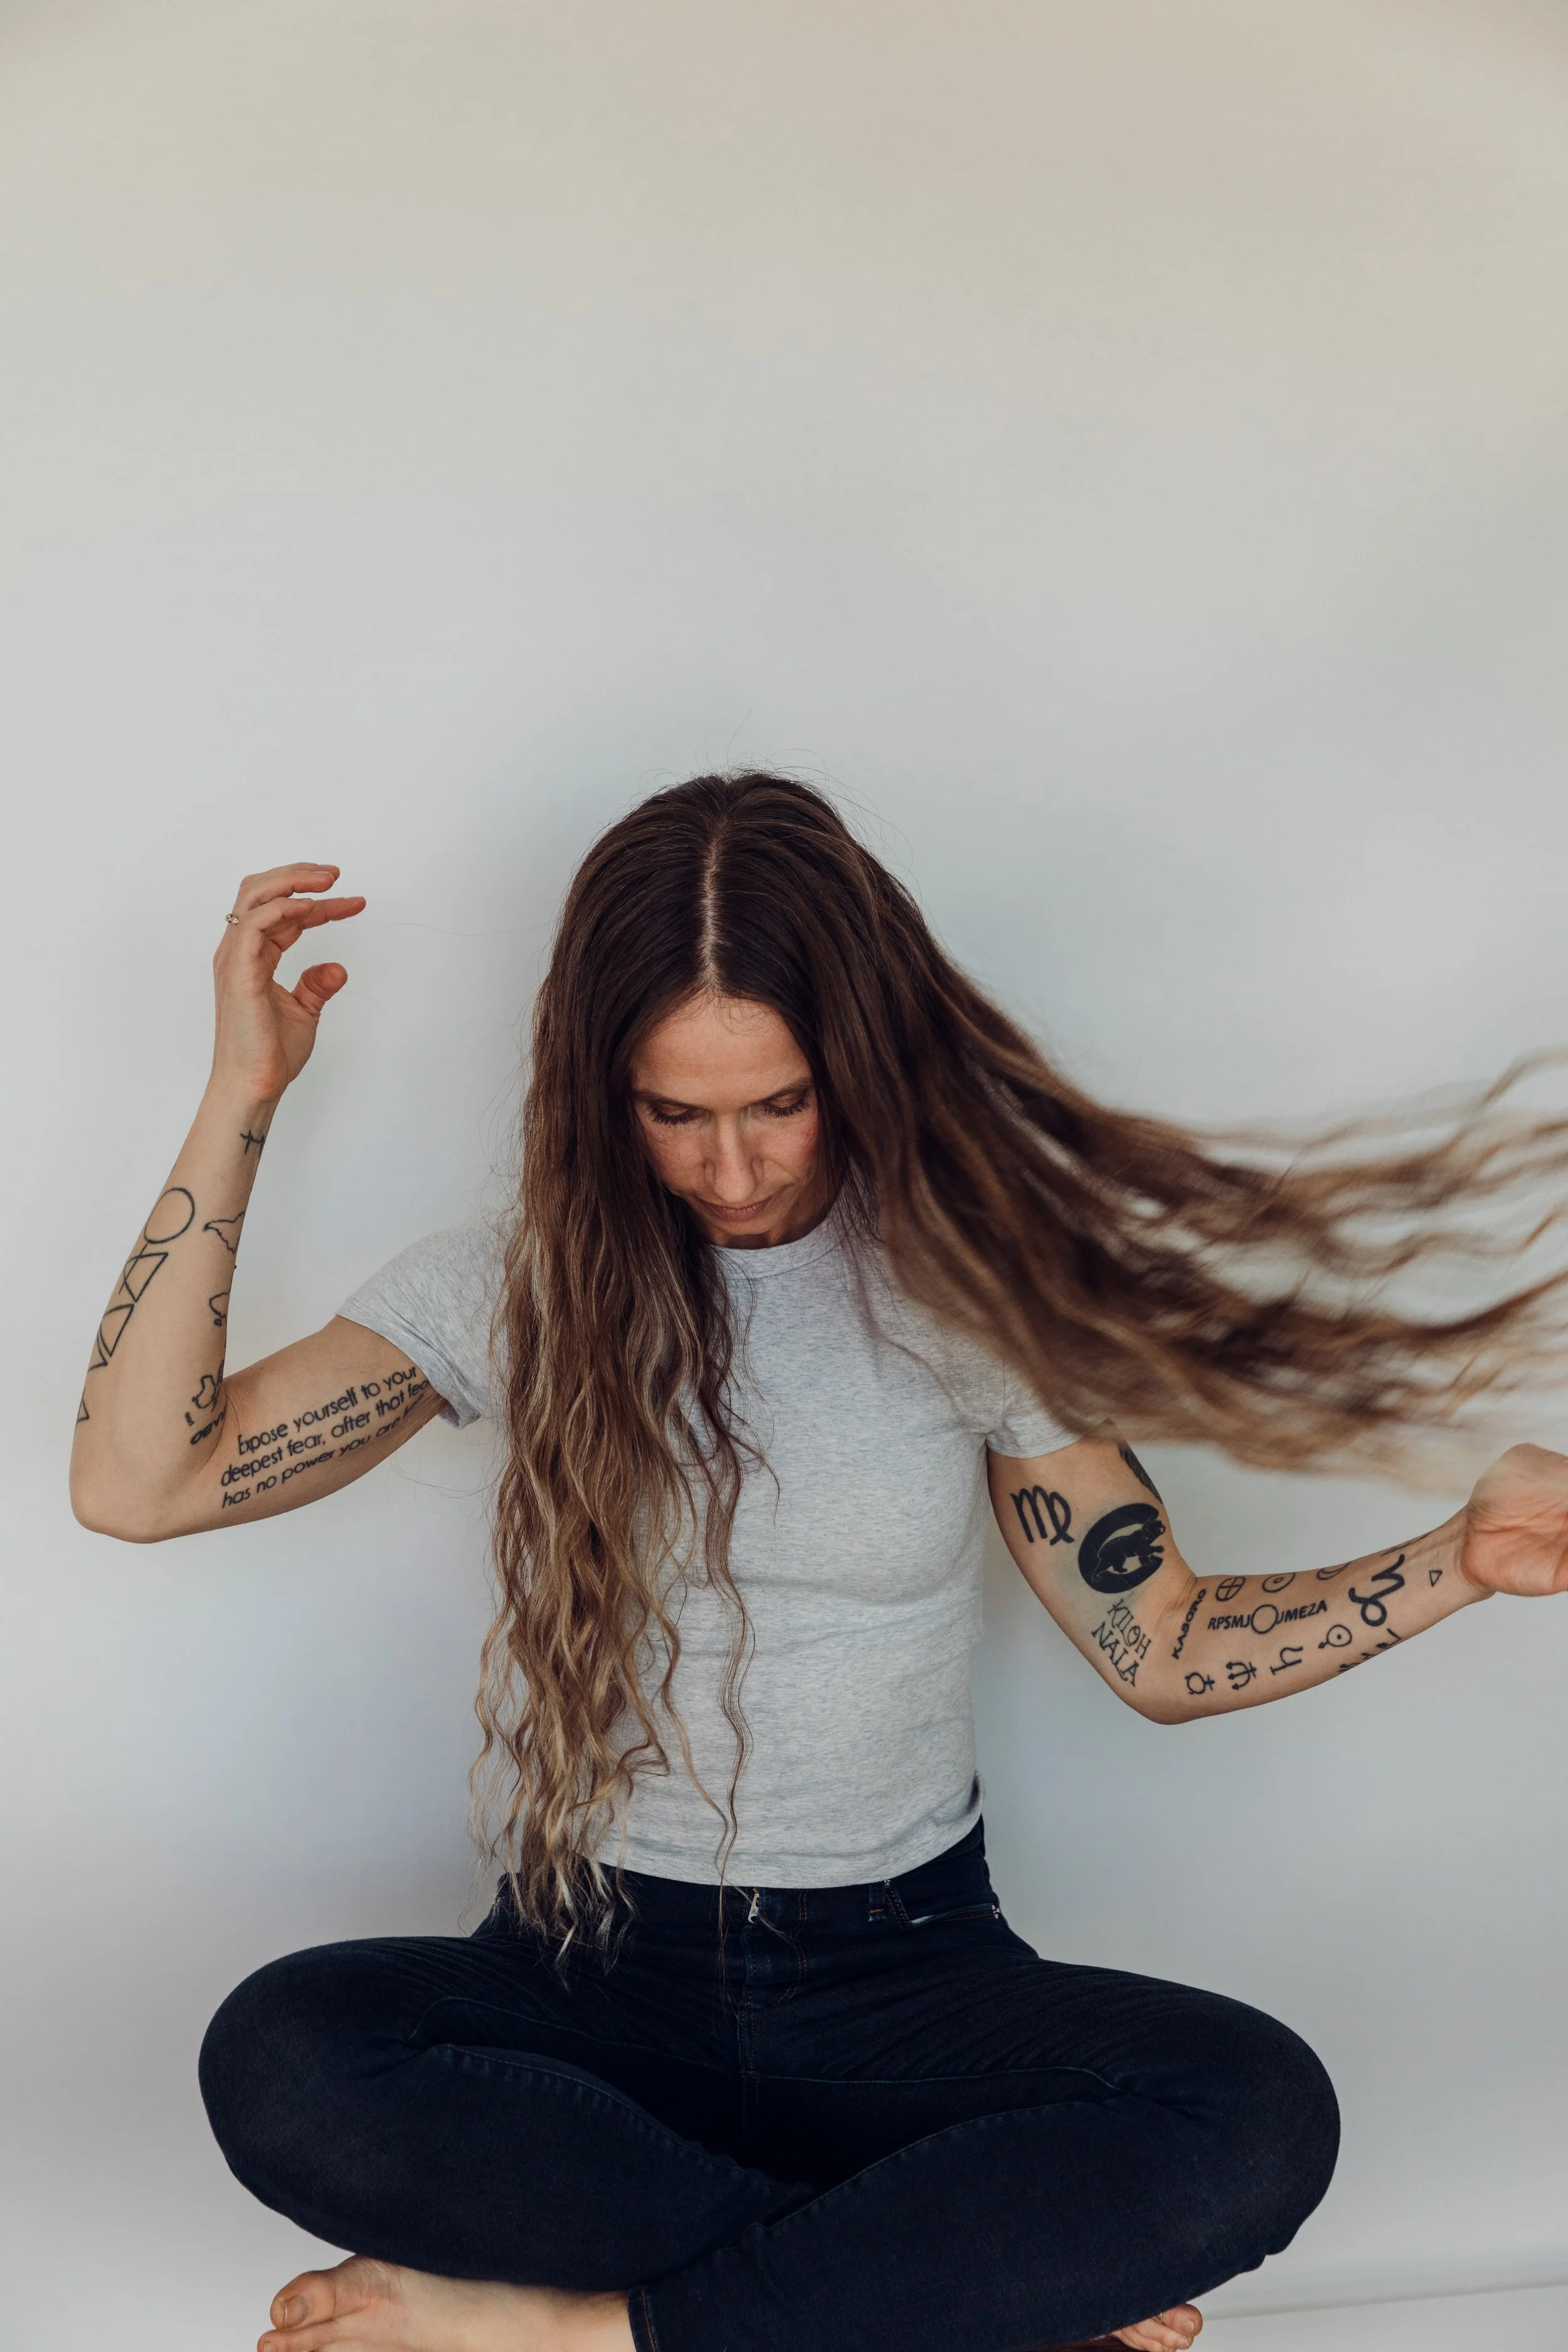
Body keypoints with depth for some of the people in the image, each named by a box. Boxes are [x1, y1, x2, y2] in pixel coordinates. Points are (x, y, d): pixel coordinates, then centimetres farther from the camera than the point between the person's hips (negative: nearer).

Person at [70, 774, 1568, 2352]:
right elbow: (136, 1481, -8)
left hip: (906, 1968, 0)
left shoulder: (968, 1291, 0)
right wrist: (239, 1102, -13)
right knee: (278, 2061, -30)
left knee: (1260, 2118, -27)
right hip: (592, 1971, 1)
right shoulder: (514, 1288, -1)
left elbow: (1167, 1651, 4)